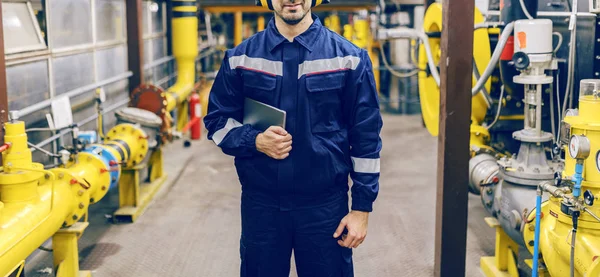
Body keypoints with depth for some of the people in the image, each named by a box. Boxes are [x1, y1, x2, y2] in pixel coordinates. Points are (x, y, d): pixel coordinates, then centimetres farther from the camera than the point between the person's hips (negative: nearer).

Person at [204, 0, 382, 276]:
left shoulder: (349, 57, -3)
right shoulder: (240, 58, 2)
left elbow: (366, 138, -1)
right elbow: (217, 121, 7)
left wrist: (362, 208, -3)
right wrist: (255, 141, -13)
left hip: (325, 204, -1)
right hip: (260, 204, 2)